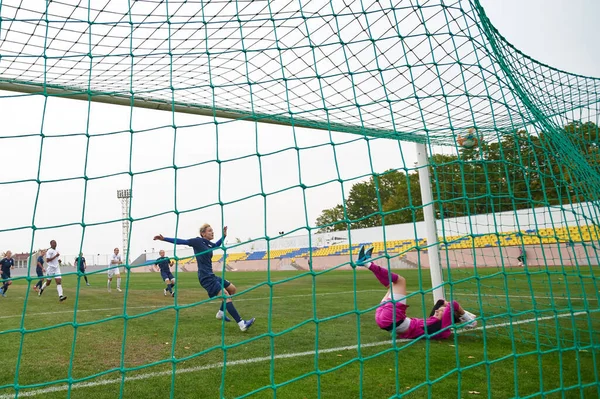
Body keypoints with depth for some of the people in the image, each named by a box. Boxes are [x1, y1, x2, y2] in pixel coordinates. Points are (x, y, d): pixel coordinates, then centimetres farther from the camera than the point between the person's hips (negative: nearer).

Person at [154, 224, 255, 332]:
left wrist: (224, 236, 22)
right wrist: (164, 238, -9)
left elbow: (217, 245, 35)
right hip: (206, 277, -9)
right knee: (226, 296, -17)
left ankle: (221, 313, 28)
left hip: (211, 275, 9)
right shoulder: (198, 241, -9)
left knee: (232, 289, 18)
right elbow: (181, 241, -7)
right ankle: (242, 324, -20)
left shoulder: (210, 244, 11)